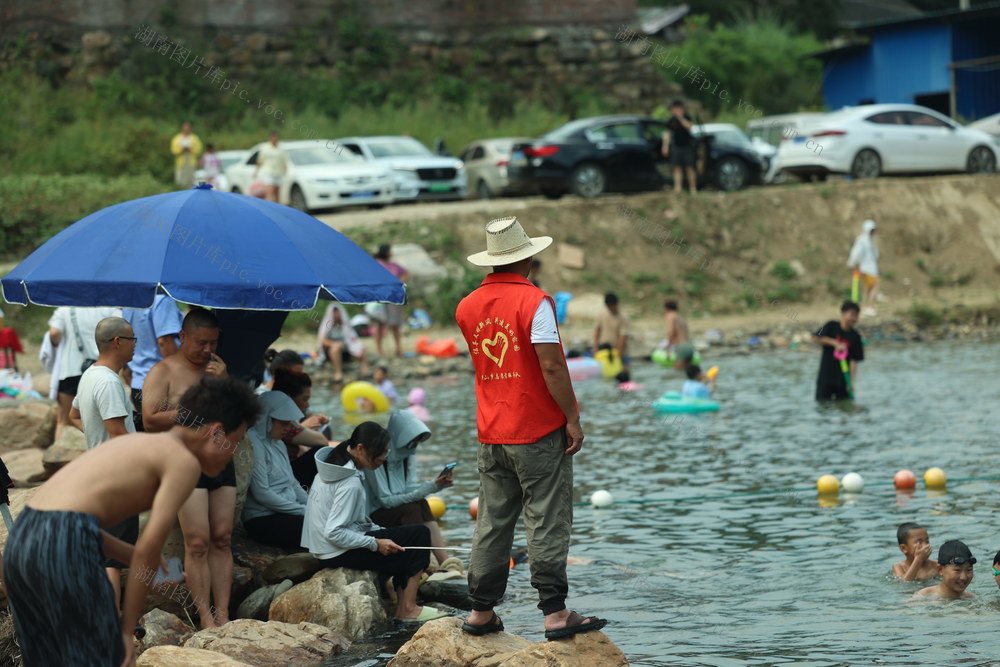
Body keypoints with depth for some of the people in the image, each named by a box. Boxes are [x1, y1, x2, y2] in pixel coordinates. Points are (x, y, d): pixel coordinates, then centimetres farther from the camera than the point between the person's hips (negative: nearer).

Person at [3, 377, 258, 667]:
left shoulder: (138, 443, 26)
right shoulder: (184, 461, 1)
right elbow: (148, 548, -8)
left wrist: (134, 556, 29)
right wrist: (127, 630, -3)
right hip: (64, 548, -9)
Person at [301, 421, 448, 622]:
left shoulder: (336, 466, 8)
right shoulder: (350, 483, -22)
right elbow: (334, 533, -26)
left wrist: (381, 533, 7)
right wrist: (375, 543, -18)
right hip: (339, 554, -10)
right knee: (420, 535, -6)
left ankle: (402, 606, 9)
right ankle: (408, 609, -4)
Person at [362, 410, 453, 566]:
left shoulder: (408, 455, 4)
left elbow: (411, 491, -2)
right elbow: (385, 500, -20)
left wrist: (434, 485, -20)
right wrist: (426, 488, -27)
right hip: (372, 517, -7)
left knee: (422, 505, -22)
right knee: (413, 508, -29)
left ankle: (445, 564, -29)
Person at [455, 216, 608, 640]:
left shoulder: (468, 307, 7)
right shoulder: (533, 301, -13)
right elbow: (551, 366, -18)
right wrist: (573, 419, -12)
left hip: (491, 434, 6)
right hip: (539, 431, -6)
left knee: (491, 524, 11)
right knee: (547, 524, -3)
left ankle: (481, 612, 14)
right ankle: (555, 613, -4)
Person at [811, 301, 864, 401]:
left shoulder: (855, 337, -1)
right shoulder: (831, 326, -2)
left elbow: (854, 360, -6)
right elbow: (815, 338, -11)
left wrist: (852, 381, -14)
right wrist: (835, 343, -18)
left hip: (843, 380, 1)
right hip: (826, 377, -1)